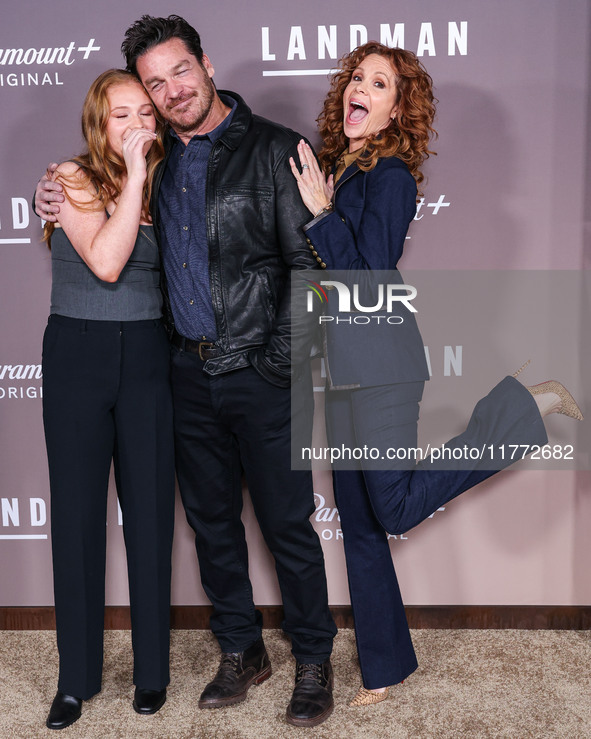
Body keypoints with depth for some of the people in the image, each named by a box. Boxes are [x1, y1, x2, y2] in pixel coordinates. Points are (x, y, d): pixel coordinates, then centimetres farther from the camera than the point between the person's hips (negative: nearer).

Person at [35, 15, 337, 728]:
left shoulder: (273, 148, -6)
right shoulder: (155, 158, 11)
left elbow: (308, 265, -10)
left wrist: (285, 363, -16)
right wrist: (60, 201, 8)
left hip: (262, 371, -5)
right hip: (188, 370, 5)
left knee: (287, 522, 3)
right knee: (211, 521, 14)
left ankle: (312, 660, 23)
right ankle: (240, 650, 33)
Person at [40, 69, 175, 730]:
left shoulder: (163, 185, 9)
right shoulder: (72, 179, -3)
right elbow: (105, 262, -18)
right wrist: (134, 177, -15)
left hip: (147, 358, 3)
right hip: (77, 354, -2)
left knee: (149, 510, 5)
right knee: (77, 513, 4)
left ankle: (152, 668, 21)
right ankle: (76, 677, 19)